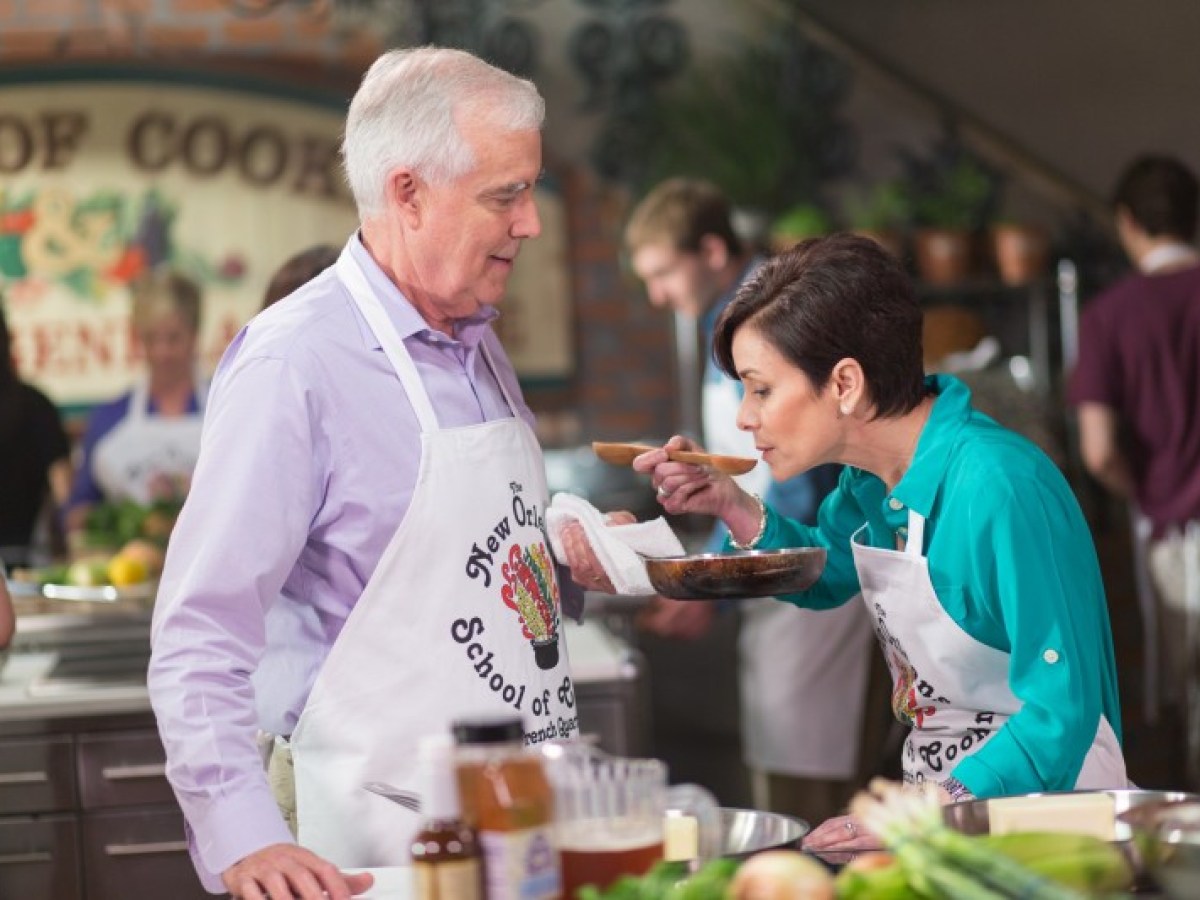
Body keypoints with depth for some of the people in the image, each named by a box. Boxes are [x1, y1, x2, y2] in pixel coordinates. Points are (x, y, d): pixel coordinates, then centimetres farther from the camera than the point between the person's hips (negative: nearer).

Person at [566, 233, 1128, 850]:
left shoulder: (997, 490, -22)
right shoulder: (874, 476, 4)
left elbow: (1062, 710, -23)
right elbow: (824, 578, 26)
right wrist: (729, 505, 8)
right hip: (937, 798, 8)